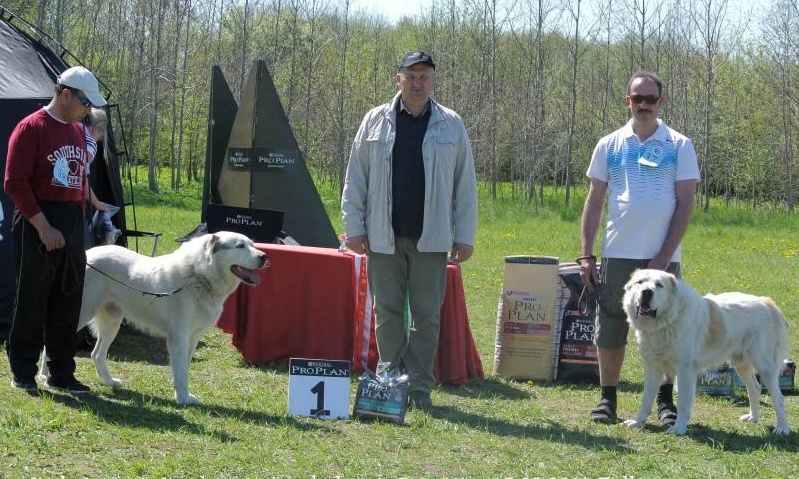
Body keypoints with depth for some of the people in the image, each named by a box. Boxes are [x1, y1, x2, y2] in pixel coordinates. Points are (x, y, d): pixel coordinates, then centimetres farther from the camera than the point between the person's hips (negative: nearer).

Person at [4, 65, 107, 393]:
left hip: (72, 226, 7)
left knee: (68, 302, 9)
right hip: (38, 225, -7)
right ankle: (22, 372, 9)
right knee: (32, 301, 0)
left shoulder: (78, 131, 14)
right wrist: (43, 226, -17)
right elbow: (15, 182, -15)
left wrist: (78, 221, 11)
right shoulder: (31, 128, -10)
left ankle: (61, 373, 16)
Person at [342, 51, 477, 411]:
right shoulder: (375, 121, 7)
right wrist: (354, 226, 1)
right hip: (384, 237, 1)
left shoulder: (451, 126, 6)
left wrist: (464, 235, 2)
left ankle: (420, 388, 7)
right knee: (388, 314, 5)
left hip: (431, 239, -1)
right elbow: (355, 179, 8)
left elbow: (465, 185, 7)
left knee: (427, 316, 1)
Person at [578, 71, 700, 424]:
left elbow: (685, 204, -1)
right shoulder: (610, 146, 8)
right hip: (617, 253, 2)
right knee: (610, 329, 3)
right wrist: (586, 255, 1)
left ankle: (666, 401, 11)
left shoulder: (679, 147, 3)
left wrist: (664, 256, -9)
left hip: (662, 256, -1)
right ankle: (608, 398, 13)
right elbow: (594, 202, 9)